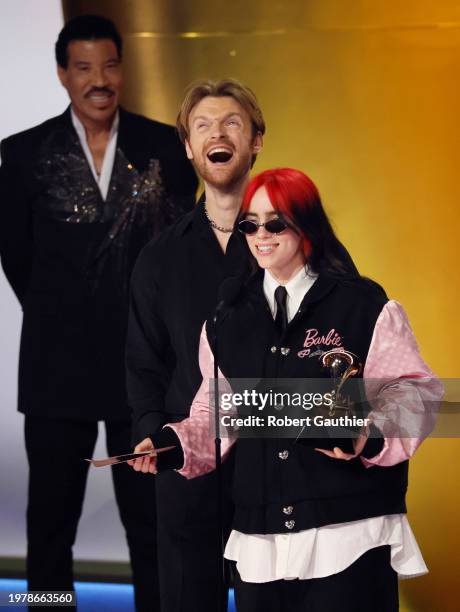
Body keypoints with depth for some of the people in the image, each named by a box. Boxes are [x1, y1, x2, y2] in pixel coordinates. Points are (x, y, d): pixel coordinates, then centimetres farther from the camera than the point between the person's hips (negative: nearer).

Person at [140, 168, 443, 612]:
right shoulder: (227, 321, 16)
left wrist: (371, 434, -18)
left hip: (349, 530, -4)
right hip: (260, 538, 4)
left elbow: (413, 393, -1)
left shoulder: (365, 306, 2)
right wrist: (174, 443, 0)